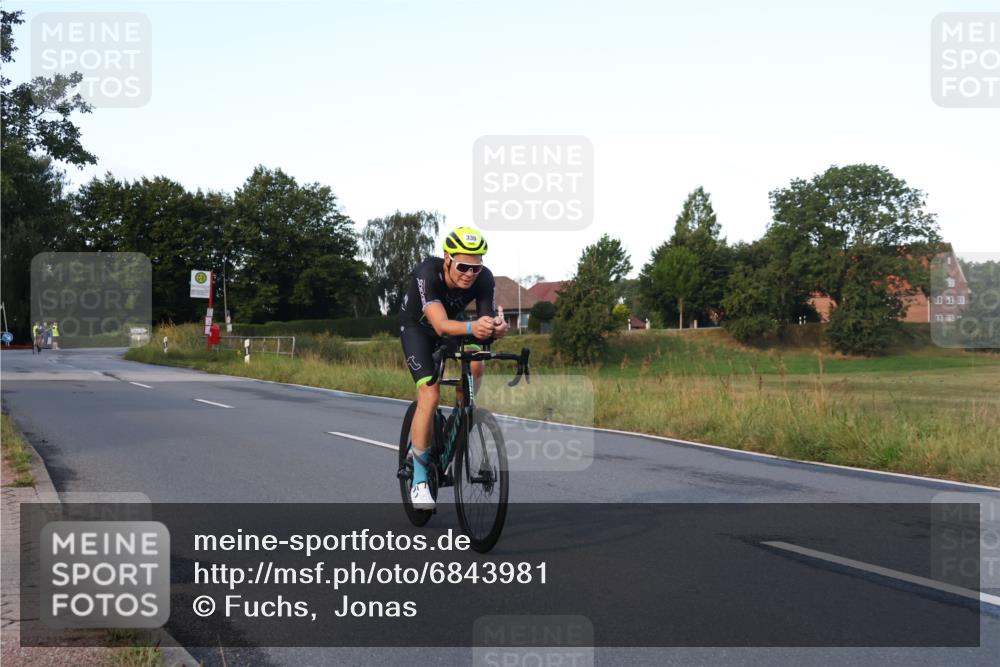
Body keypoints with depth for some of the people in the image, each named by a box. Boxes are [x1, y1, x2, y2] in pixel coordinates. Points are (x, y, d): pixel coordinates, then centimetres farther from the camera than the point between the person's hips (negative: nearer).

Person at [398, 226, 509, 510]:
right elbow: (441, 325, -49)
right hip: (417, 326, -4)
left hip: (453, 322, 4)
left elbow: (487, 320, -30)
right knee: (430, 394, -19)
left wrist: (496, 327, -55)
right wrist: (472, 327, -68)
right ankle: (419, 480, -8)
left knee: (475, 366, -26)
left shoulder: (484, 279, -28)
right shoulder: (427, 274, -38)